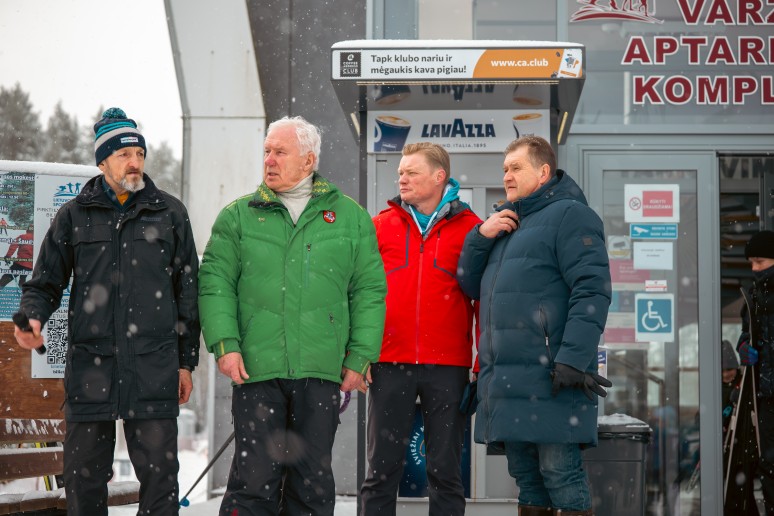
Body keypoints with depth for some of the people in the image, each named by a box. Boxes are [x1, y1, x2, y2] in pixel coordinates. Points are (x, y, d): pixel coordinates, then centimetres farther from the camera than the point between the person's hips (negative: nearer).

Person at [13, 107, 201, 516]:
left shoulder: (170, 214, 9)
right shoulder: (74, 216, 10)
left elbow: (188, 292, 12)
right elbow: (45, 283, 14)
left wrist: (186, 361, 10)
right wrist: (32, 318, -8)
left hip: (154, 370, -1)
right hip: (89, 366, 1)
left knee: (159, 474, -1)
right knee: (84, 476, 5)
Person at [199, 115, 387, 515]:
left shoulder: (350, 217, 10)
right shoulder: (237, 217, 9)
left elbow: (369, 290, 9)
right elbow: (215, 283, 5)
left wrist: (360, 356, 1)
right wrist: (225, 344, -8)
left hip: (321, 370, 1)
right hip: (255, 370, -1)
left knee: (313, 477, 6)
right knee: (254, 475, -3)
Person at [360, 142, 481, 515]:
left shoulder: (470, 228, 4)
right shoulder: (381, 225, 9)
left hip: (448, 367, -1)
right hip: (389, 363, 1)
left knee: (446, 471, 6)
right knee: (382, 469, 4)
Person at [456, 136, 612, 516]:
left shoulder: (568, 214, -3)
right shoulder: (505, 223, 25)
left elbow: (591, 292, -14)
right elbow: (470, 286, 23)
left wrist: (573, 358, -23)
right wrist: (480, 237, 6)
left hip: (550, 378, -8)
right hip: (505, 380, 8)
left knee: (560, 474, -9)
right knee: (526, 478, 10)